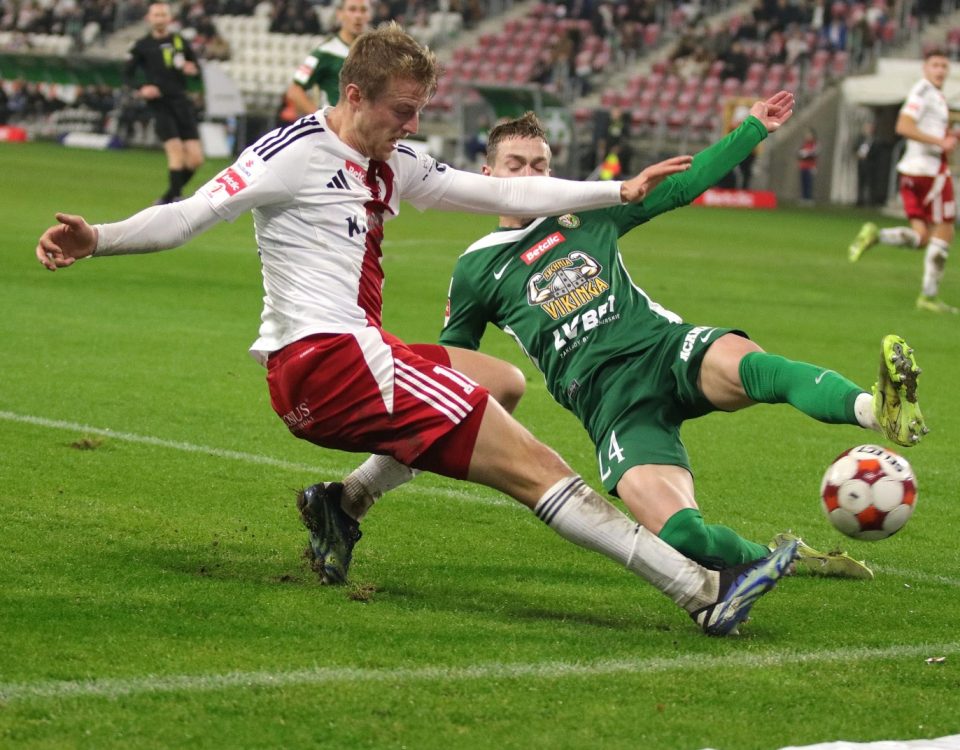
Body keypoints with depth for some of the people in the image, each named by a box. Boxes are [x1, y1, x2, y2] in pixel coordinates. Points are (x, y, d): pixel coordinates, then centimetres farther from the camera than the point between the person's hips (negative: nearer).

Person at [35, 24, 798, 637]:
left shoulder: (395, 164, 16)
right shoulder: (297, 154, -8)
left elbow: (502, 193, 19)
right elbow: (190, 215, -14)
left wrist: (620, 191, 17)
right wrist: (96, 240, -30)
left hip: (353, 357, 10)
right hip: (326, 361, -10)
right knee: (531, 463, -15)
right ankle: (703, 591, -21)